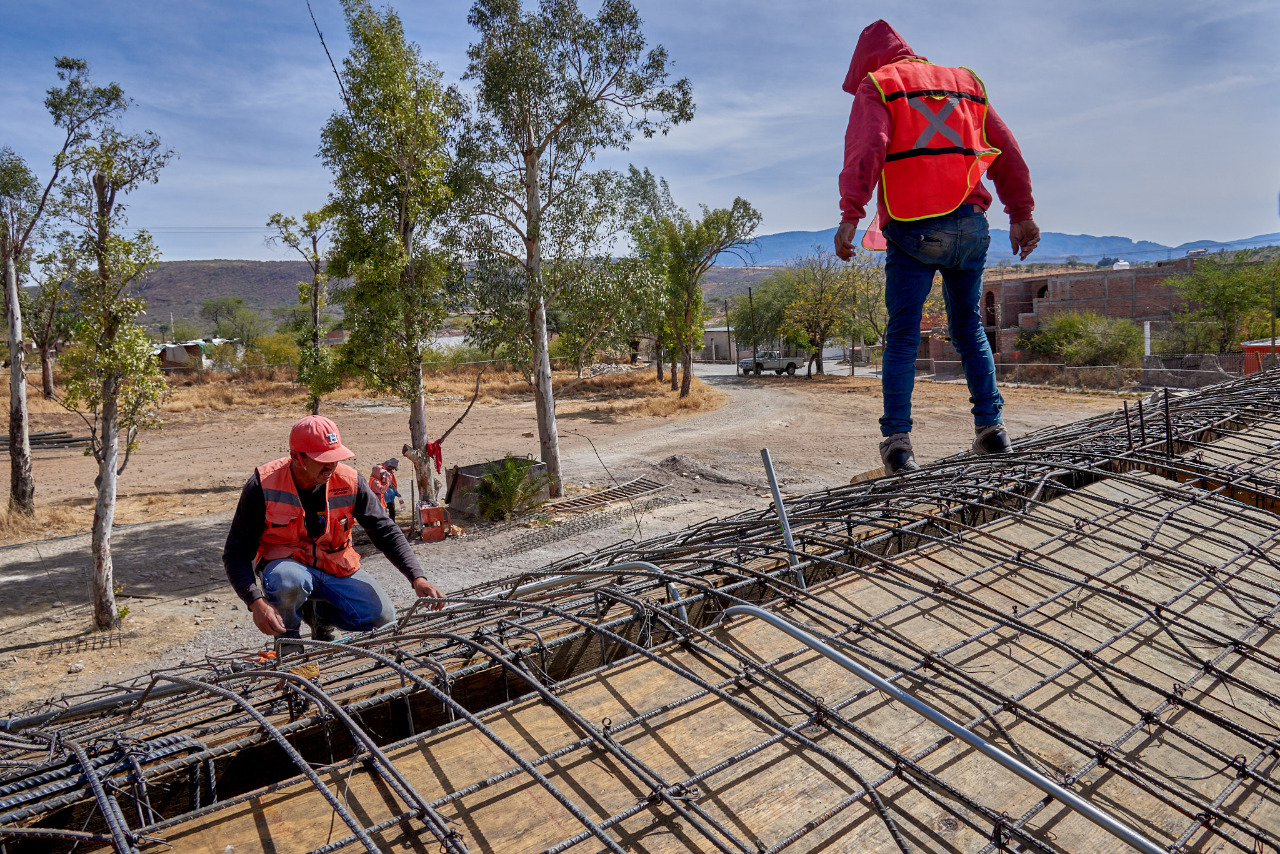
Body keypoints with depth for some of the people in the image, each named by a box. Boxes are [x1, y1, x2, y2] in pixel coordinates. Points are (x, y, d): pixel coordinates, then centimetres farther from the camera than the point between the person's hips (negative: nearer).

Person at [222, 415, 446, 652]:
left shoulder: (349, 481, -13)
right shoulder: (263, 486, -19)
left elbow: (386, 532, -7)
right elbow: (236, 553, -16)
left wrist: (418, 578, -20)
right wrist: (256, 602, -33)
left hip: (337, 569, 3)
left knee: (382, 616, -17)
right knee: (289, 580, -39)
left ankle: (321, 612, 15)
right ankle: (288, 637, -4)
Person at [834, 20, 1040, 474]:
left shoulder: (877, 87, 9)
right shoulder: (965, 83, 25)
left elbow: (866, 150, -11)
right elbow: (1006, 151, 20)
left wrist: (850, 216, -19)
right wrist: (1021, 214, 19)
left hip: (914, 229, -4)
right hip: (971, 224, 5)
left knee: (902, 337, -1)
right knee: (969, 328, 15)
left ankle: (897, 439, -7)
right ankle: (991, 426, 12)